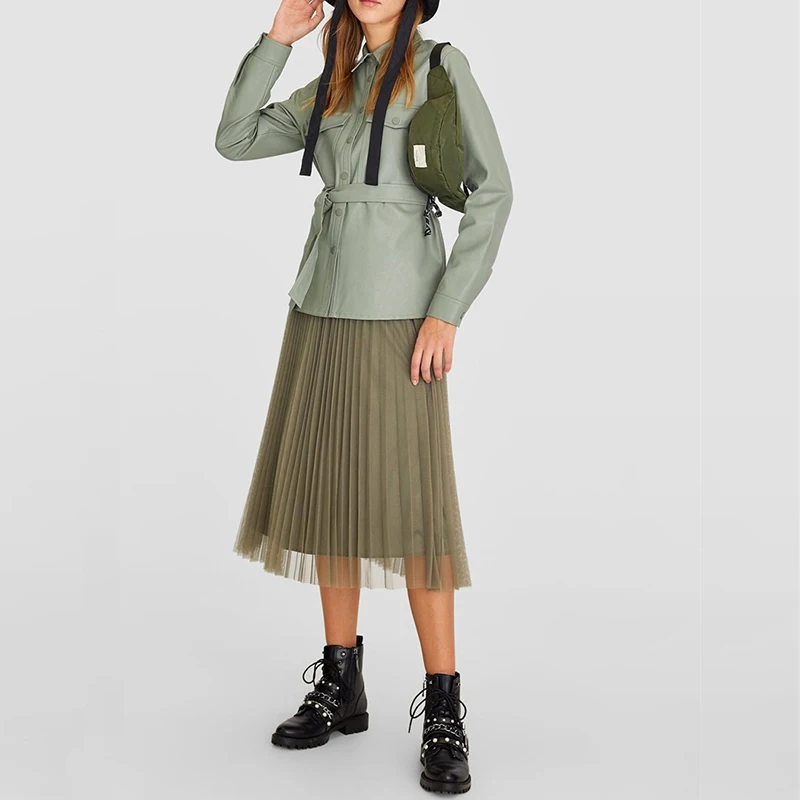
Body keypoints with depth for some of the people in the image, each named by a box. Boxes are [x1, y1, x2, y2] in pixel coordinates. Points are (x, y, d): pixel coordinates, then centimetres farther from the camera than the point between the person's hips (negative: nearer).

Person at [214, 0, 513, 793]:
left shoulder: (443, 66, 0)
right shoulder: (331, 87, 16)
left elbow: (492, 191, -7)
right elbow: (234, 140, 13)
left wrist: (448, 311, -14)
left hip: (397, 315, -6)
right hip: (320, 309, 6)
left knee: (410, 504, -8)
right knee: (323, 493, 7)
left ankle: (443, 712, 1)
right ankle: (342, 684, 19)